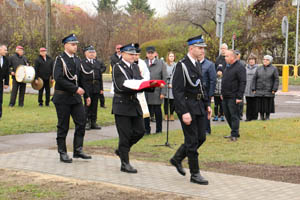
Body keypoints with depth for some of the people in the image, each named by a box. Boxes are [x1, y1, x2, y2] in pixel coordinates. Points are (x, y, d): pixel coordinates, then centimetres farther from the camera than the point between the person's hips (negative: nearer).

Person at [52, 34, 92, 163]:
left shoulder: (77, 60, 11)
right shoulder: (60, 60, -10)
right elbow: (58, 79, -20)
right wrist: (75, 89, -21)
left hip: (76, 97, 6)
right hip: (63, 97, -6)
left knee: (81, 122, 1)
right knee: (63, 126, 2)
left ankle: (78, 150, 10)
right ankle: (62, 153, 11)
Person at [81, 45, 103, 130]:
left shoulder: (98, 63, 14)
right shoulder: (82, 62, -1)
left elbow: (100, 76, 14)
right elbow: (85, 72, -11)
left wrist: (101, 88, 11)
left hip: (96, 87, 4)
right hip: (87, 87, -4)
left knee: (95, 105, 6)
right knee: (87, 104, -2)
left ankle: (93, 122, 13)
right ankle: (87, 122, 5)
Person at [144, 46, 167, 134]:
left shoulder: (161, 63, 3)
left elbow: (164, 79, 1)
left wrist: (163, 92, -6)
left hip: (156, 92, -2)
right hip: (145, 92, 2)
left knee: (157, 111, 4)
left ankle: (159, 130, 16)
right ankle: (147, 129, 16)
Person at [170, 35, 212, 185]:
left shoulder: (197, 64, 12)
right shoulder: (182, 65, -15)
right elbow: (177, 91, -19)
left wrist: (207, 105, 16)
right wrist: (184, 112, -24)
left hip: (199, 106, 9)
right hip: (187, 106, -9)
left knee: (201, 138, 12)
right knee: (192, 140, -2)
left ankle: (177, 159, 29)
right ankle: (195, 174, 8)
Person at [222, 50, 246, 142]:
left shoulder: (239, 67, -12)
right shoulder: (228, 67, 16)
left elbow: (242, 83, -16)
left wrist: (239, 97, -20)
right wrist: (222, 93, 20)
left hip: (233, 97, -9)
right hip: (225, 96, 9)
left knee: (234, 116, -5)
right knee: (227, 115, 13)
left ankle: (234, 135, 0)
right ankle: (235, 131, 25)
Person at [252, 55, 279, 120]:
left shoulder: (274, 69, 2)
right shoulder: (259, 69, 10)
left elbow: (276, 80, -2)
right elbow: (254, 79, 10)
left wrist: (274, 90, -10)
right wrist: (253, 89, 3)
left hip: (269, 91, -2)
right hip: (259, 91, 2)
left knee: (268, 104, -1)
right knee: (260, 104, 2)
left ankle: (267, 117, 11)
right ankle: (261, 117, 12)